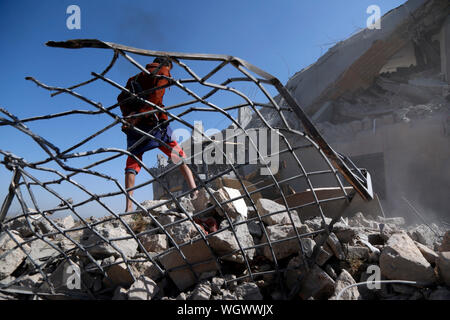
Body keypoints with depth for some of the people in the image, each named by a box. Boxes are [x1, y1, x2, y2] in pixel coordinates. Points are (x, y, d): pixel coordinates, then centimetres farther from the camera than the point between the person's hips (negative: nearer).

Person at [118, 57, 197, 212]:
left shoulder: (136, 77, 28)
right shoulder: (163, 71, 9)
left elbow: (121, 98, 12)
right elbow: (155, 96, -10)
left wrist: (128, 114, -4)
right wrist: (140, 114, -17)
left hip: (133, 126, 5)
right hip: (154, 122, -5)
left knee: (132, 164, 11)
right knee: (180, 157, 2)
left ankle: (128, 207, 2)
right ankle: (195, 193, -11)